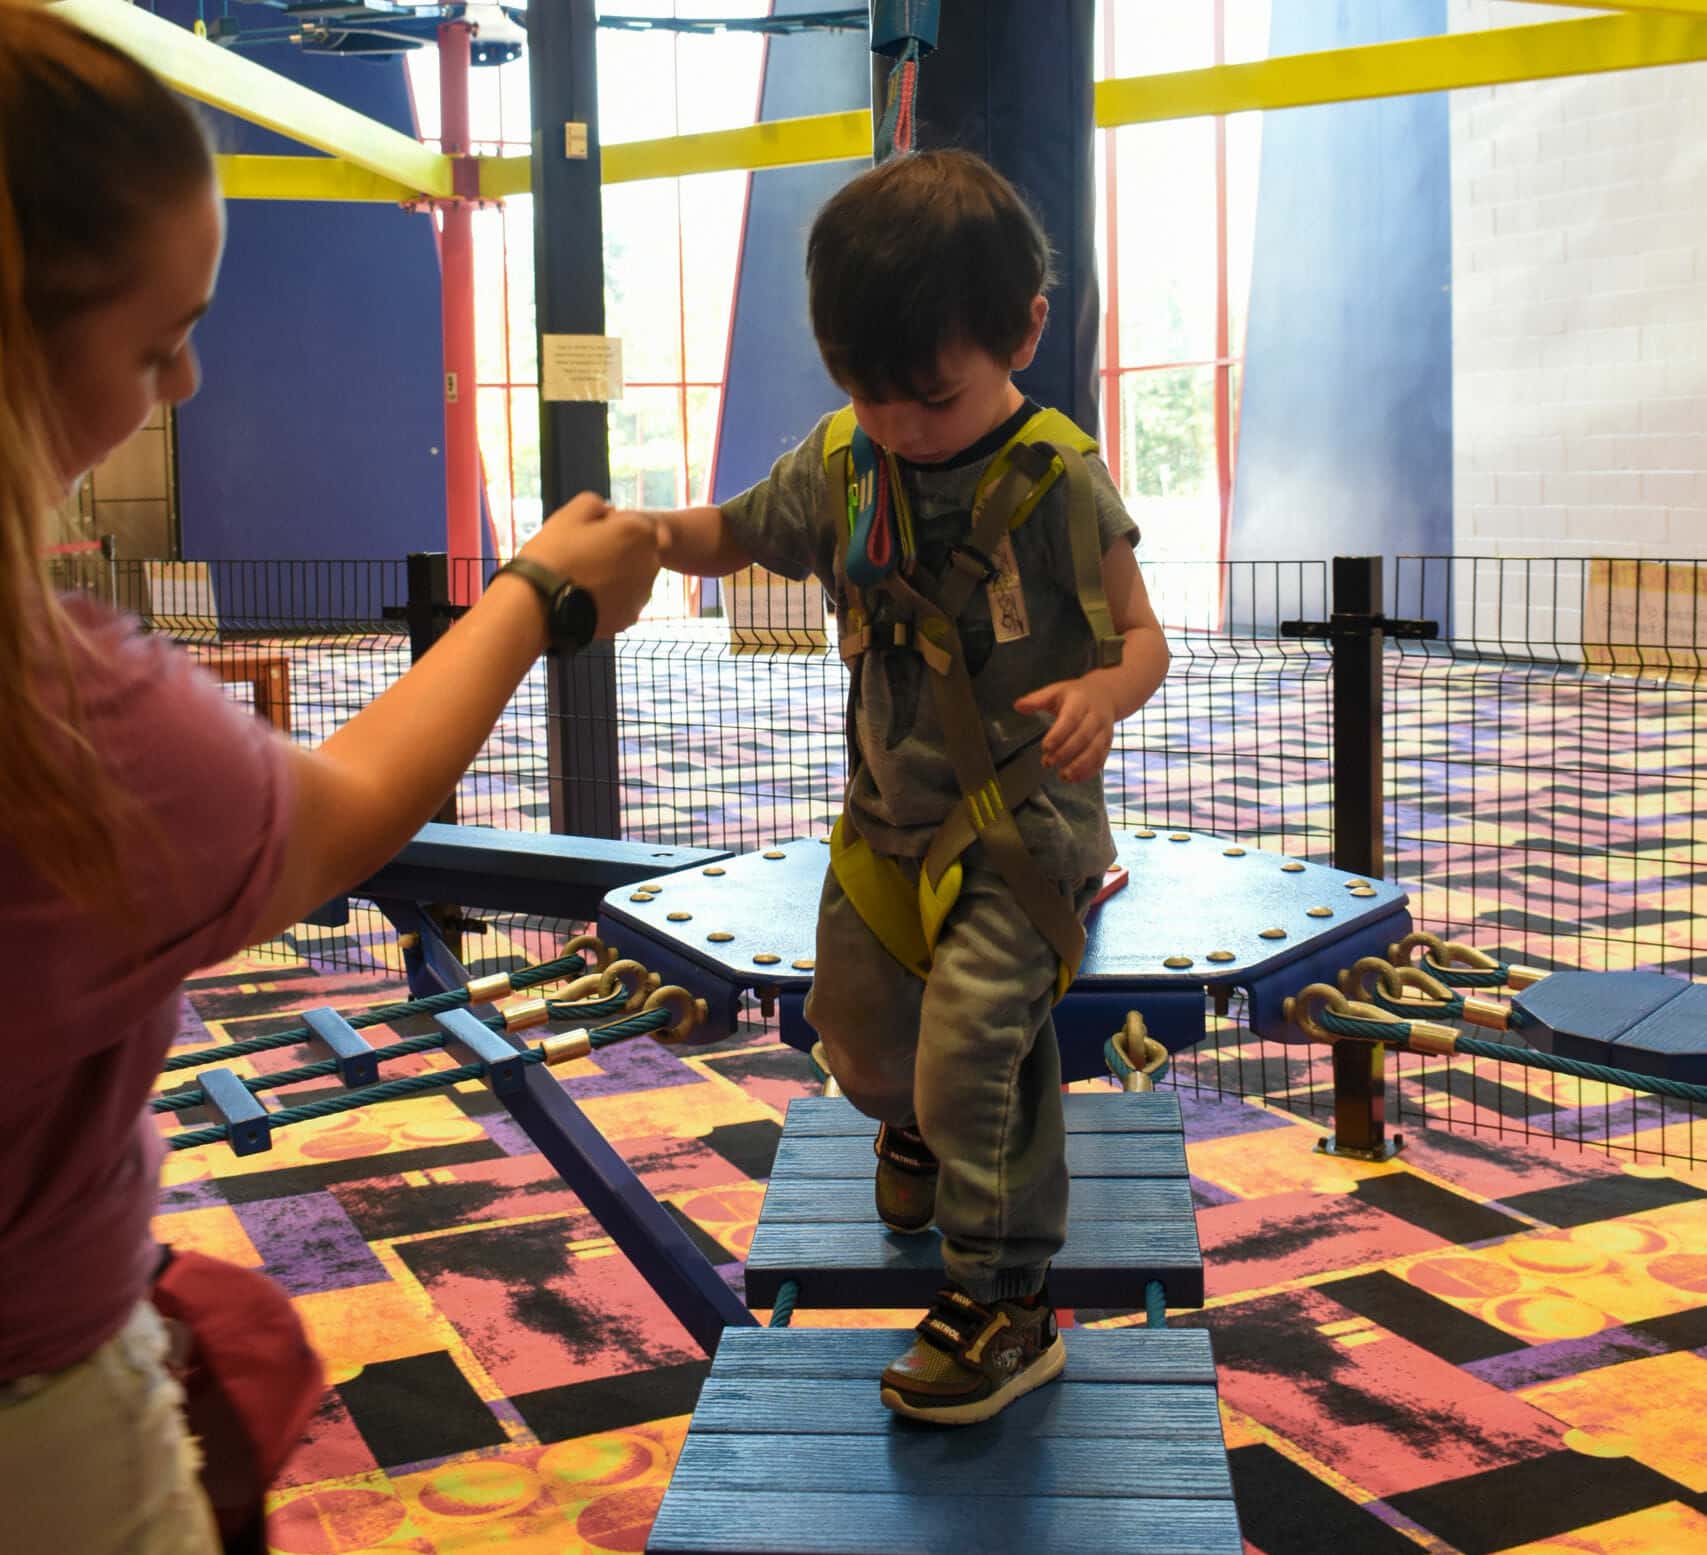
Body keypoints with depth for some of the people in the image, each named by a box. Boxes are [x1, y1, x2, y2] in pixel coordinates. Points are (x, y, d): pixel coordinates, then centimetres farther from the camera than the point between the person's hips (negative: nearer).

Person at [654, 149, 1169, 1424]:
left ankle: (1007, 1301, -2)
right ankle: (914, 1126, 53)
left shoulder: (1057, 478, -17)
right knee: (857, 1031, 18)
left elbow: (1143, 635, -12)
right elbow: (732, 535, 11)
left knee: (973, 1038, -17)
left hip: (1021, 821, -6)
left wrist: (1106, 692, -36)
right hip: (887, 815, 6)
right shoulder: (840, 465, -3)